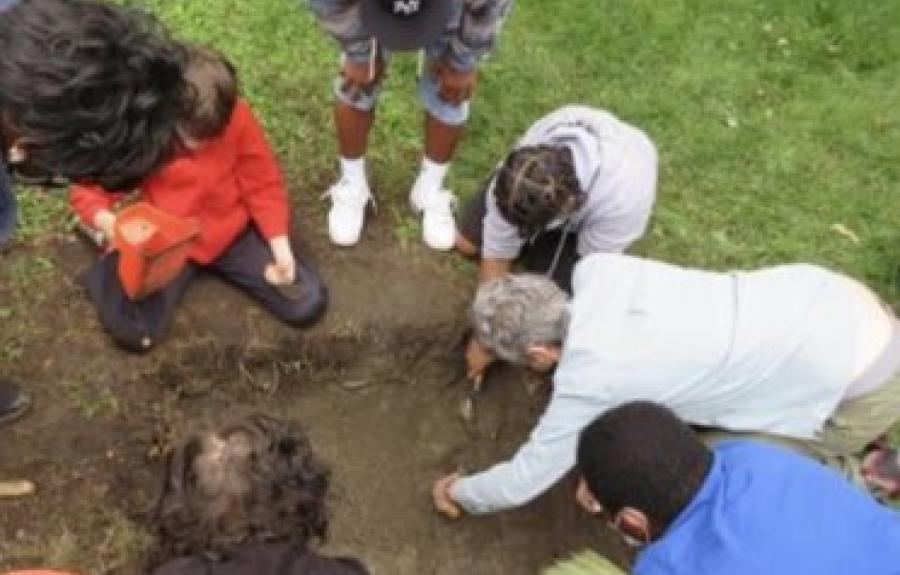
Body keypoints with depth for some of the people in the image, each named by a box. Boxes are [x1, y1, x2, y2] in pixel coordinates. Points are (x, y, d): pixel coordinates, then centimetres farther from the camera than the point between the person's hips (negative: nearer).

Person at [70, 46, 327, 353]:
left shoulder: (237, 117, -16)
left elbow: (263, 184, -6)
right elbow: (87, 191, -12)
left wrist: (281, 247, -15)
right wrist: (109, 222, -35)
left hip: (233, 234, 2)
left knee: (308, 305, -8)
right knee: (132, 331, -21)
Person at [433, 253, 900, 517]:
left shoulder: (585, 380, -21)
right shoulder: (598, 268, -5)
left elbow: (524, 479, -7)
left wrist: (461, 494, 10)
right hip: (840, 300, 7)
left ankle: (859, 474, 12)